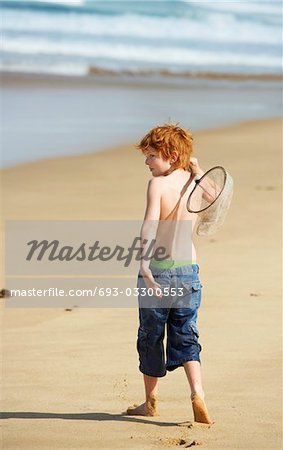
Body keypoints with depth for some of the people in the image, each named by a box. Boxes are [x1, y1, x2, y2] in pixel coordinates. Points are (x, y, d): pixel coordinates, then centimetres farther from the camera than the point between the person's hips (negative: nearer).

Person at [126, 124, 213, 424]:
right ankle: (197, 392, -11)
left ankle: (150, 402, 24)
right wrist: (196, 167, 15)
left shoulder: (158, 184, -13)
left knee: (151, 337, 12)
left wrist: (145, 265, -33)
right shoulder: (197, 182, 3)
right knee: (186, 338, 11)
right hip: (189, 269, 4)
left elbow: (150, 225, -26)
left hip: (158, 270, -4)